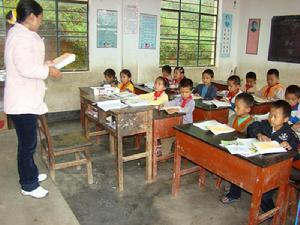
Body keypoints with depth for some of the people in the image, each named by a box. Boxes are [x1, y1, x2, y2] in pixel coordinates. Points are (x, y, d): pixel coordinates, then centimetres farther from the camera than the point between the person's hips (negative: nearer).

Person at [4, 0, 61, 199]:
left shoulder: (21, 33, 15)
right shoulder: (21, 36, -19)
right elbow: (26, 68, -28)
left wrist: (44, 63, 14)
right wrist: (49, 71, -15)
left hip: (26, 99, 11)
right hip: (23, 102, -11)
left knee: (28, 142, 21)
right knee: (28, 144, 1)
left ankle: (31, 174, 37)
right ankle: (28, 185, 16)